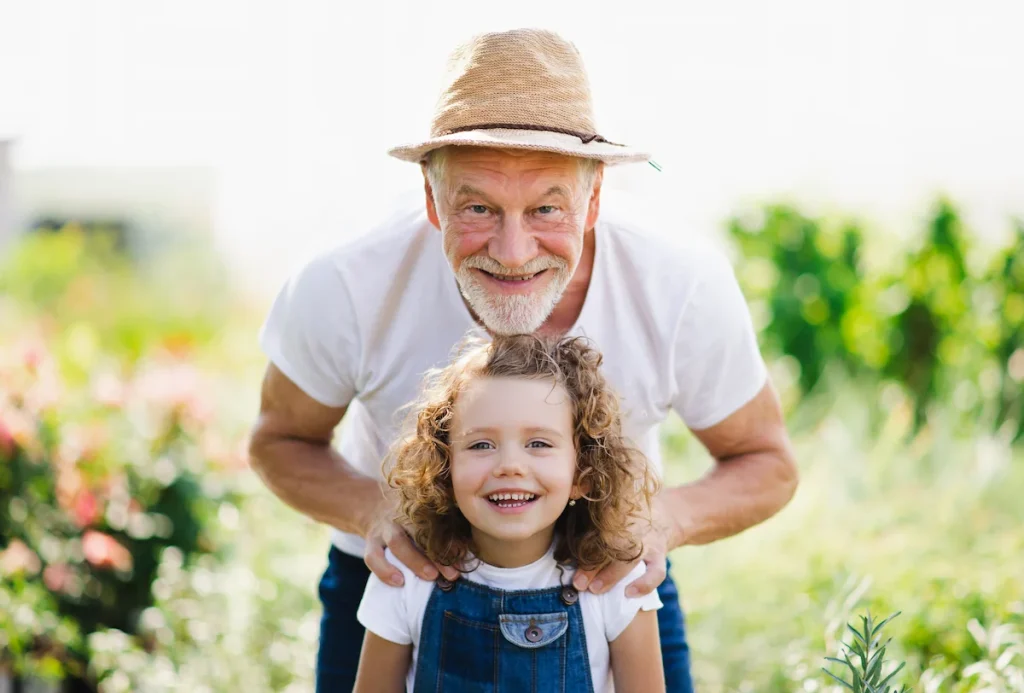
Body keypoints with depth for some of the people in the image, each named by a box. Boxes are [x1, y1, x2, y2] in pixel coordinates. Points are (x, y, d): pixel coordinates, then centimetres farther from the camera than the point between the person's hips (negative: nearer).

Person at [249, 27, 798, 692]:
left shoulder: (685, 290, -28)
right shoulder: (345, 290, -30)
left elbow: (768, 466, -11)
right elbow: (280, 443, -10)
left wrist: (665, 517, -33)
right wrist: (374, 511, -32)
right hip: (402, 577, 0)